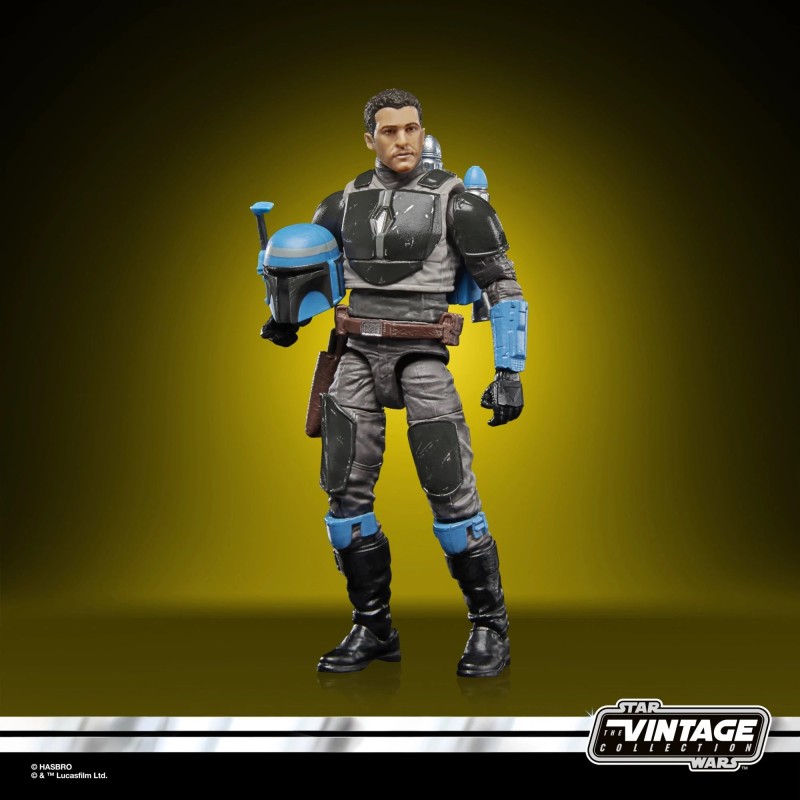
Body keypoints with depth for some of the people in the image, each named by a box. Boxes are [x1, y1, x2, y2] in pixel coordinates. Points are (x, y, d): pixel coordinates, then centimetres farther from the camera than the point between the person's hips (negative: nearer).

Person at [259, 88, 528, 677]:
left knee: (451, 493, -10)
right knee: (346, 493, 0)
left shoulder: (457, 202, -3)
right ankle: (373, 628, 14)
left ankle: (490, 626, 7)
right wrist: (287, 320, 2)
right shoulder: (345, 203, 10)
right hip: (359, 355, 4)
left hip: (421, 358, -4)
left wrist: (510, 373, -9)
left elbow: (505, 289, -2)